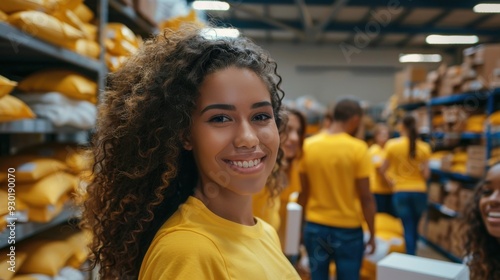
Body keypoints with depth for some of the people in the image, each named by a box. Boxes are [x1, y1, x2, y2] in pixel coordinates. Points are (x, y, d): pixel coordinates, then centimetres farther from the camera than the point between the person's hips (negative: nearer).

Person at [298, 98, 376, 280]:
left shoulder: (308, 146, -3)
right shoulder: (357, 148, -13)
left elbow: (303, 191, 2)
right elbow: (366, 197, -12)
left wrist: (300, 224, 14)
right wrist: (372, 233, -1)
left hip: (314, 227, 3)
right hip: (348, 230, -3)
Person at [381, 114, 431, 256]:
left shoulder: (391, 145, -6)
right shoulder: (424, 147, -3)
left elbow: (383, 170, 1)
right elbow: (426, 174, -7)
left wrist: (391, 180, 19)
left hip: (400, 192, -1)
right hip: (419, 192, 2)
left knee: (408, 228, 5)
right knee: (415, 226, 19)